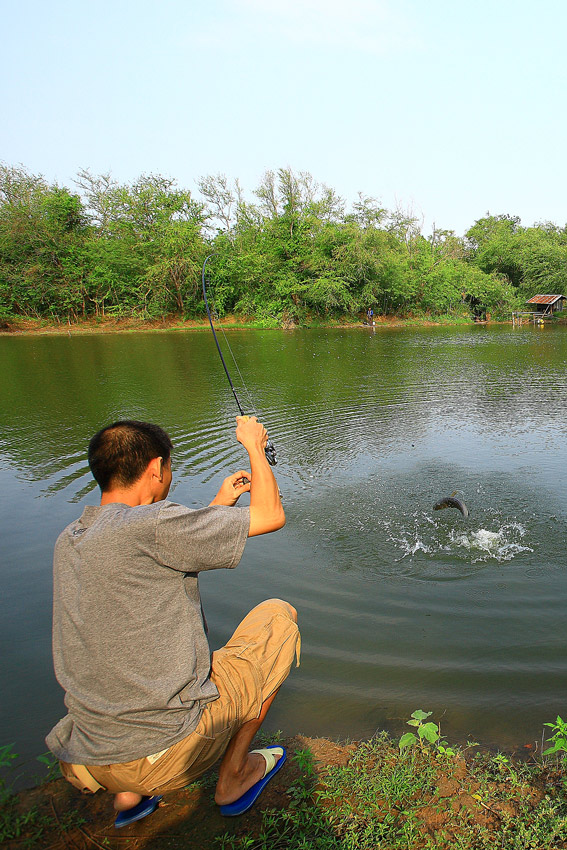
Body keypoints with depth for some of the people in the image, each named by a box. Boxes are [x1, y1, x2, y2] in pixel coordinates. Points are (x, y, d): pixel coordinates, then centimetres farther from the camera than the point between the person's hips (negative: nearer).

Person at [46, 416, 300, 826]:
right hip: (164, 753, -7)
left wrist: (219, 504, 22)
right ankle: (234, 776, 17)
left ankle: (130, 795, 27)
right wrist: (255, 444, 1)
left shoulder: (68, 541, 4)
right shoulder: (148, 523, -22)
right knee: (279, 615, 8)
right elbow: (270, 515, -14)